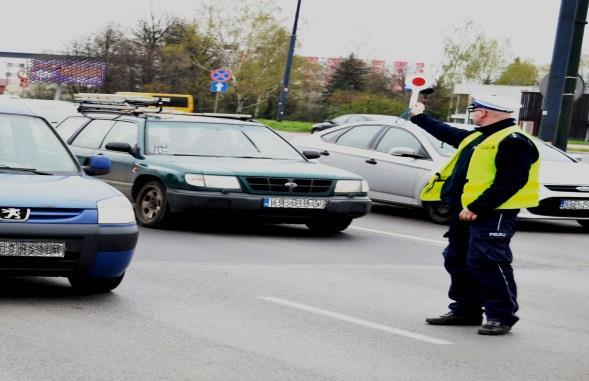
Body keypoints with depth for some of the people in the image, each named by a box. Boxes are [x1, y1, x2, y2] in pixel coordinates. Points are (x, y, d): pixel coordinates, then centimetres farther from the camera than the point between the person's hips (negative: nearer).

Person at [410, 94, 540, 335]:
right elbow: (448, 134, 36)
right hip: (465, 211, 10)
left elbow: (510, 182, -22)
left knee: (486, 264, -14)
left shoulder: (514, 142, -14)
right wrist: (419, 117, 46)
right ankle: (465, 310, 24)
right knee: (457, 261, 14)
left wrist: (476, 208, -24)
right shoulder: (478, 137, 17)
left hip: (493, 215, -10)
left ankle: (501, 316, -7)